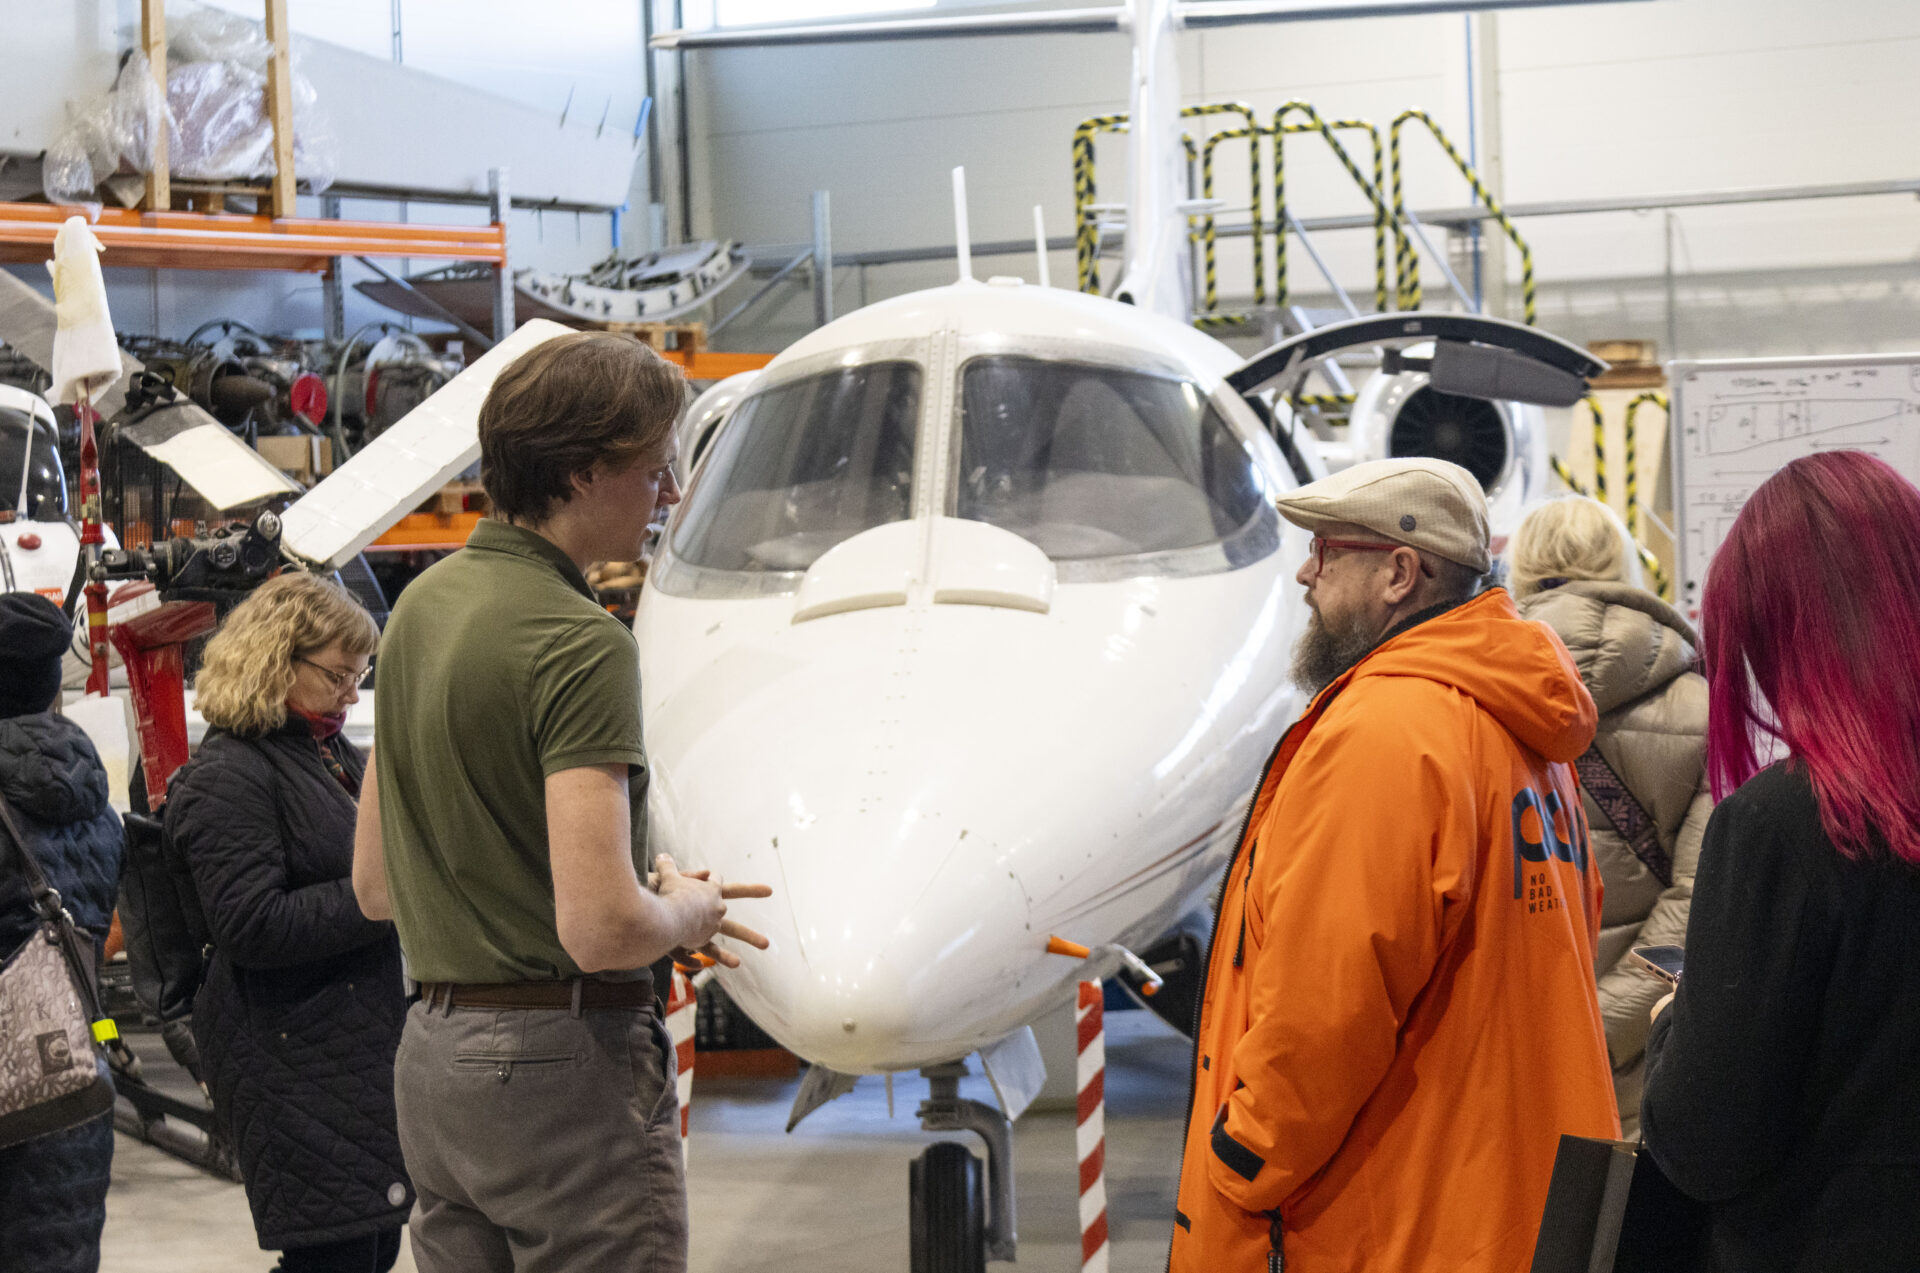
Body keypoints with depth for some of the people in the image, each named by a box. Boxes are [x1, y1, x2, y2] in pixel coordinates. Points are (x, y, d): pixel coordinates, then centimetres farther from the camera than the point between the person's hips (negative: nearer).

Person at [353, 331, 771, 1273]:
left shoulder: (422, 605, 10)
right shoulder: (581, 643, -18)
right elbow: (601, 928, -26)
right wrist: (690, 911, -3)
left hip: (432, 1055, 9)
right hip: (563, 1063, -9)